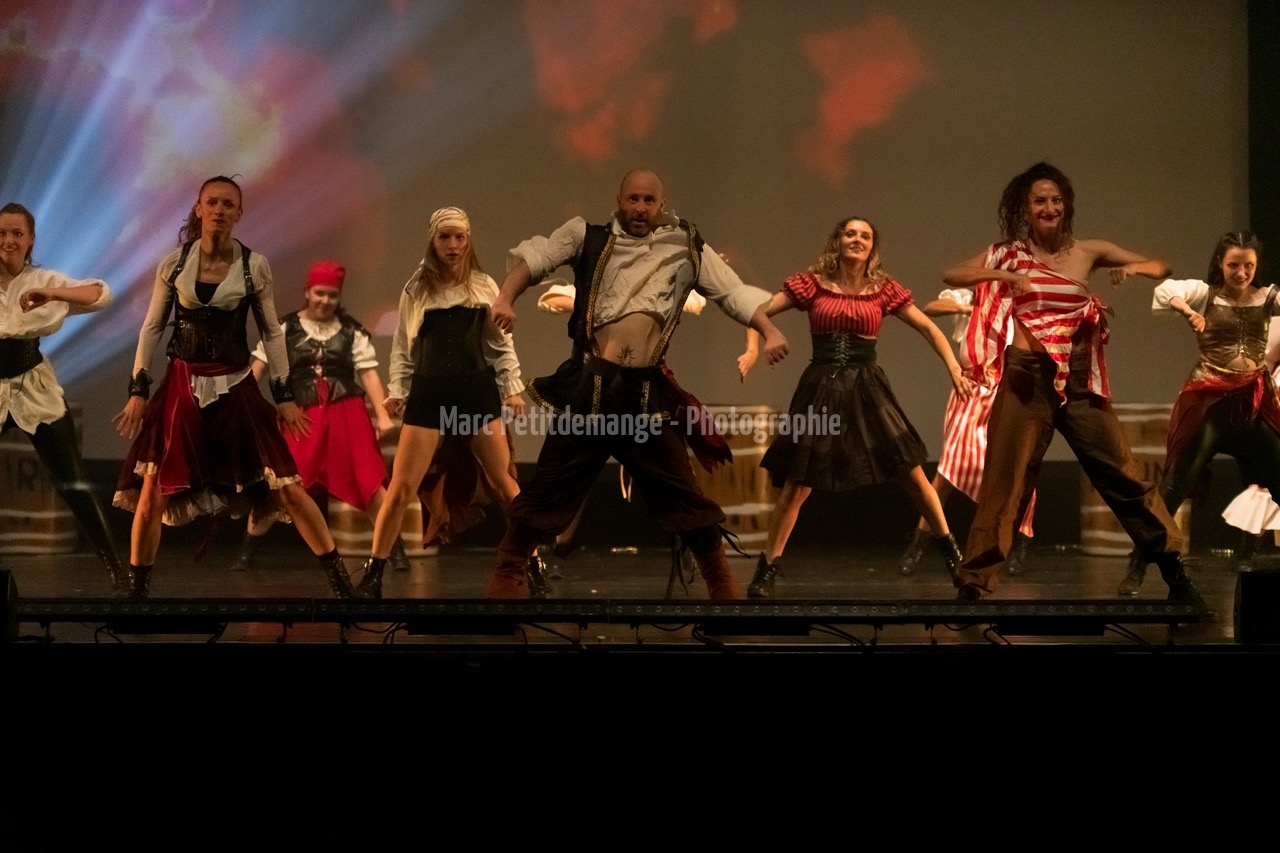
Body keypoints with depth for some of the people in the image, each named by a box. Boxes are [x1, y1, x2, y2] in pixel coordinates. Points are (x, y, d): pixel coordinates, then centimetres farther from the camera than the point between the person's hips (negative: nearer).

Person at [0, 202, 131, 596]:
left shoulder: (44, 280, 1)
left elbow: (102, 294, -14)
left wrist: (52, 294, -27)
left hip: (35, 390, 0)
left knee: (73, 485, 0)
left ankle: (118, 571, 6)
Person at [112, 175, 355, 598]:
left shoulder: (254, 266, -2)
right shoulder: (173, 263, -1)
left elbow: (271, 333, 4)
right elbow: (152, 328, 5)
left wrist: (284, 395, 1)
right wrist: (138, 389, -1)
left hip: (236, 386, -1)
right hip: (182, 386, 1)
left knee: (287, 487, -2)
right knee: (152, 494, -2)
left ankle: (340, 580, 9)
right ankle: (137, 588, 14)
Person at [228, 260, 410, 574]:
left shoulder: (352, 331, 4)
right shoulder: (285, 328, 3)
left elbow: (368, 373, 1)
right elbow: (258, 366, 1)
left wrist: (382, 415, -8)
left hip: (346, 413, 0)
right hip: (300, 416, 0)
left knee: (370, 480, -5)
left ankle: (396, 549, 5)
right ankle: (248, 553, 10)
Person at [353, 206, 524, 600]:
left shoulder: (484, 286, 6)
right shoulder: (416, 288, 5)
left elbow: (501, 344, 9)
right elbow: (403, 347, 9)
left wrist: (513, 388, 1)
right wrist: (397, 391, 0)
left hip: (477, 389, 0)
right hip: (428, 393, 0)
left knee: (504, 485, 2)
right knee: (401, 489, -5)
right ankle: (373, 575, 4)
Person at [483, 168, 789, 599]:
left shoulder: (687, 248, 12)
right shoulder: (590, 237, 8)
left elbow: (734, 292, 9)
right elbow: (534, 256, 3)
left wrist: (769, 331, -8)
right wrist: (506, 298, -16)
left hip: (646, 393, 1)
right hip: (588, 386, -1)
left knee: (681, 491, 7)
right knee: (551, 485, 4)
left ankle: (721, 580, 20)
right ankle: (508, 572, 19)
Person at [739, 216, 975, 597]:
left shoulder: (884, 289, 4)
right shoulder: (812, 283, 0)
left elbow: (928, 328, 8)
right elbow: (758, 311, 1)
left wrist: (954, 370, -2)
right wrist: (752, 350, -16)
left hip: (867, 387, 1)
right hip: (821, 387, -1)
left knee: (912, 473, -1)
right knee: (796, 485, -3)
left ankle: (951, 552, 16)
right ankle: (768, 568, 10)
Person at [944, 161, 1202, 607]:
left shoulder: (1088, 252, 7)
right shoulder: (1008, 253, 4)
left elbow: (1160, 267, 12)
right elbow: (951, 276, -7)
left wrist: (1134, 267, -10)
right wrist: (1001, 276, -19)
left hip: (1079, 379, 1)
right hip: (1026, 378, -1)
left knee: (1124, 474, 2)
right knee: (1005, 481, 1)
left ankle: (1175, 573, 11)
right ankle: (974, 582, 11)